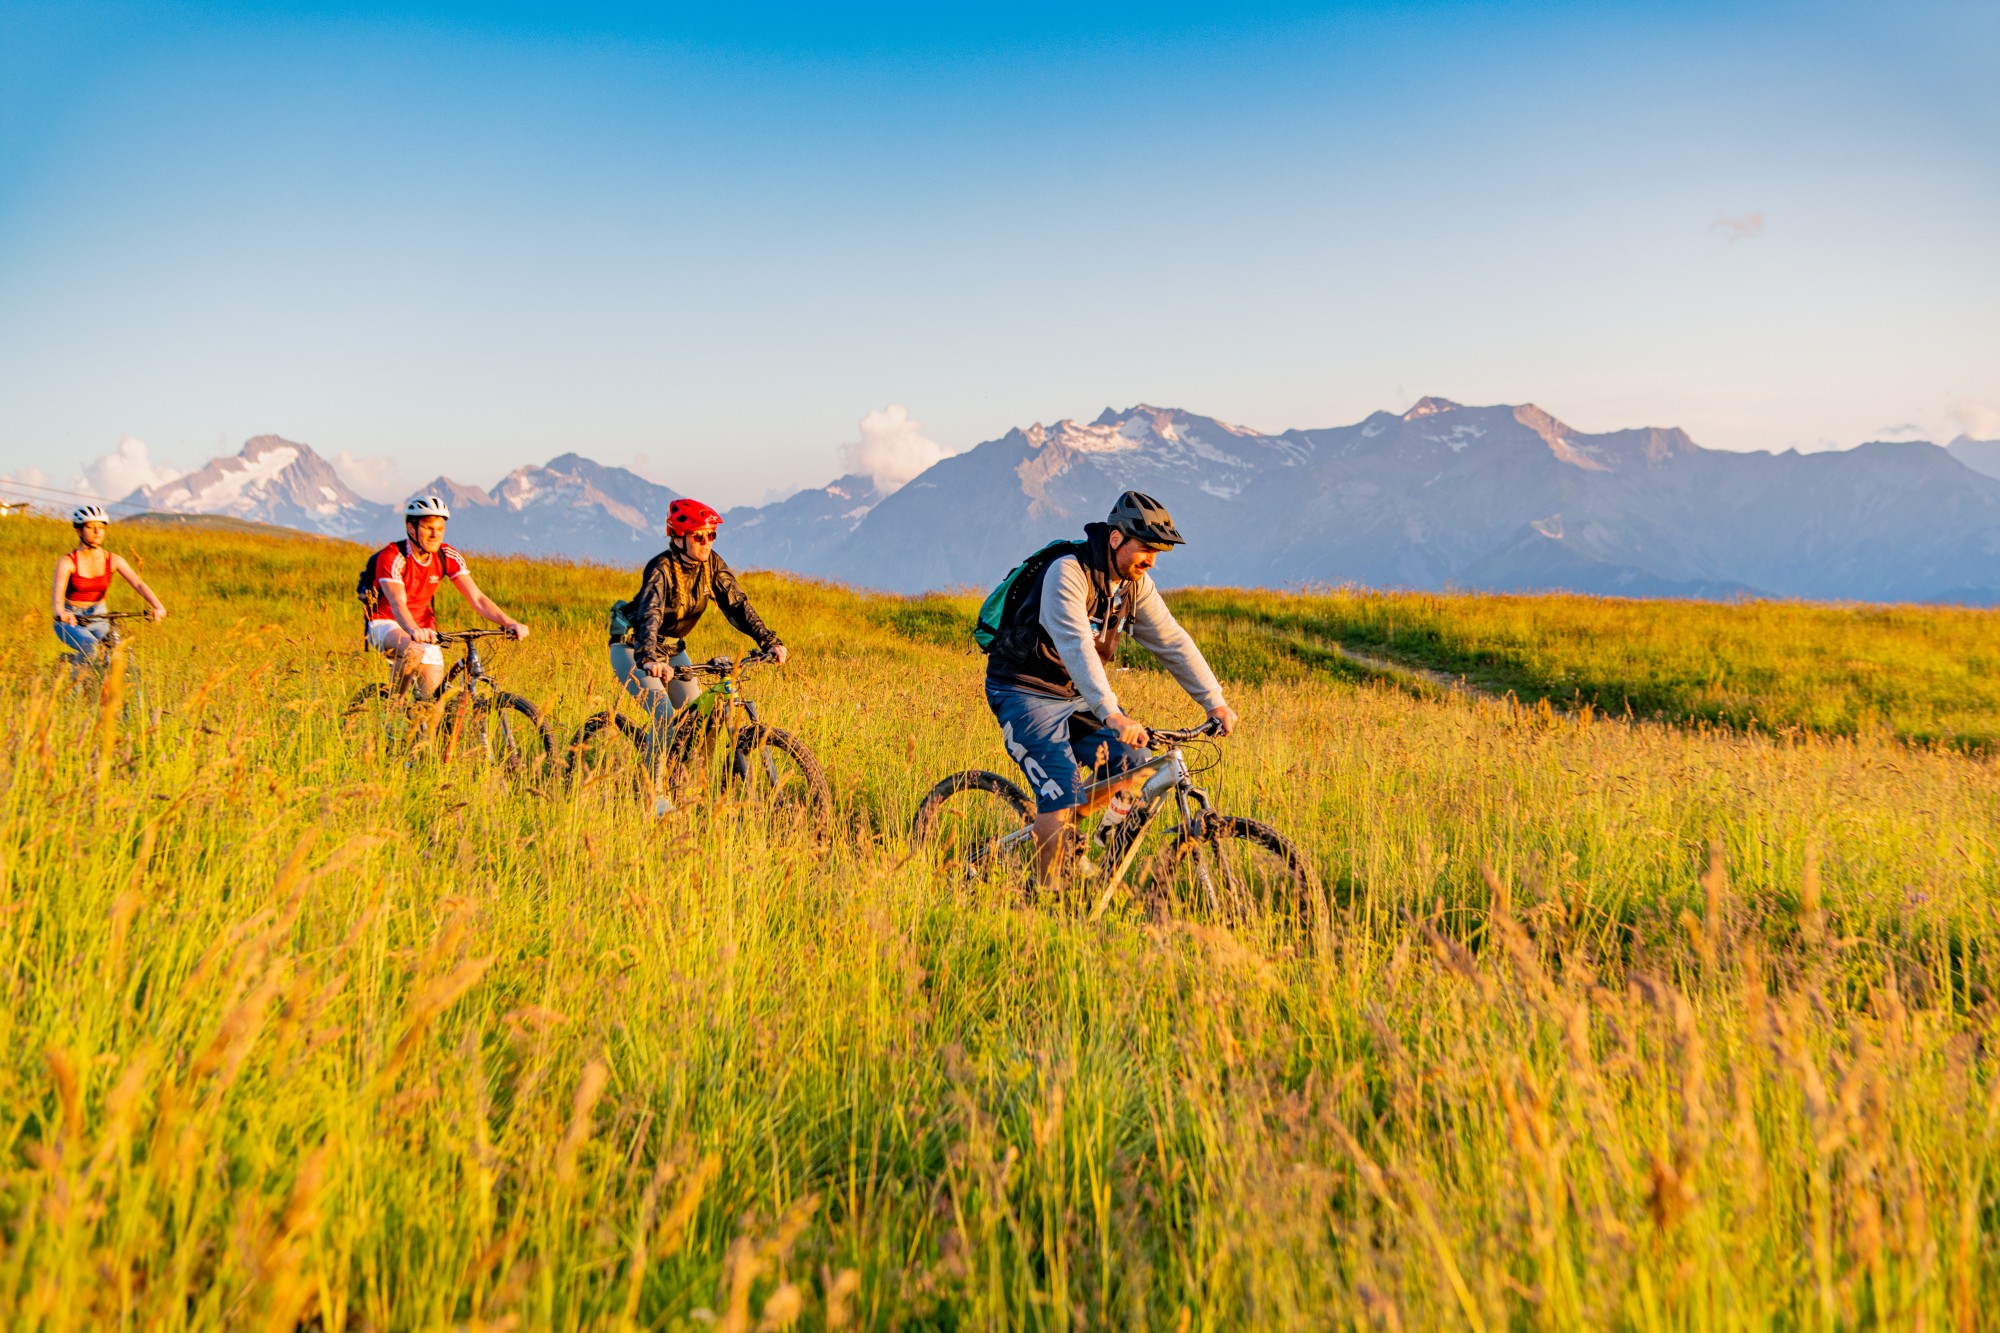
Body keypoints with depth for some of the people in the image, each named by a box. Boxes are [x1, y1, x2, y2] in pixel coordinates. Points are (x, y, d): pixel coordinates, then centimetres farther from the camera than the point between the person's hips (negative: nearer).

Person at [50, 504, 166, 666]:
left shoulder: (113, 560, -4)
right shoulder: (68, 561, -12)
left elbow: (138, 584, -16)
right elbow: (57, 594, -24)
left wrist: (157, 607, -35)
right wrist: (62, 613, -48)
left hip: (98, 620, 3)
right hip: (70, 621, -3)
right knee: (89, 644, -33)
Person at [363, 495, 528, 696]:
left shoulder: (448, 556, -9)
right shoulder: (392, 557, -23)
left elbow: (477, 598, -14)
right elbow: (398, 604, -37)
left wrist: (509, 623, -31)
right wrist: (414, 631, -58)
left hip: (423, 627, 5)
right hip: (386, 624, -5)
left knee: (436, 695, -12)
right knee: (414, 651, -37)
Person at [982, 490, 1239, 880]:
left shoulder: (1135, 583, -1)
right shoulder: (1068, 573, -26)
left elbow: (1172, 641, 3)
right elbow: (1076, 646, -38)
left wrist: (1214, 701, -3)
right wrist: (1111, 713, -48)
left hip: (1076, 693, 8)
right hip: (1025, 692, -8)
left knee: (1134, 764, -4)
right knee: (1061, 790, -18)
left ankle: (1055, 822, 14)